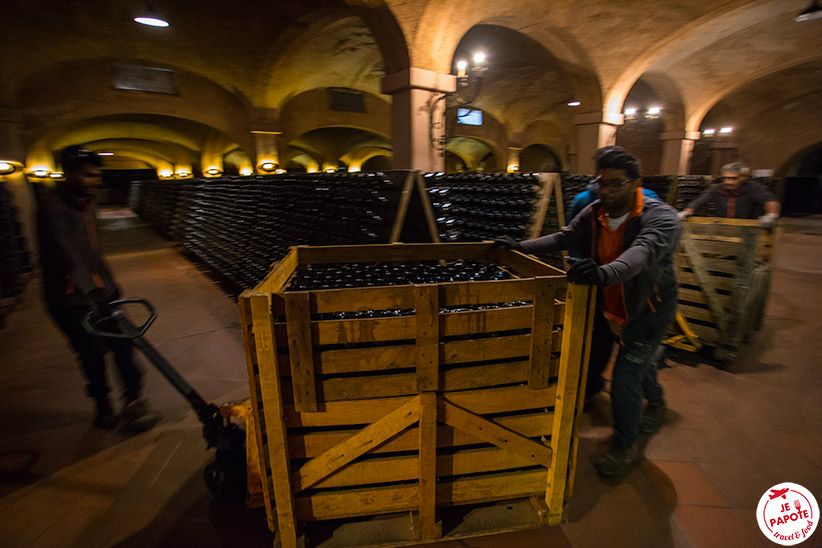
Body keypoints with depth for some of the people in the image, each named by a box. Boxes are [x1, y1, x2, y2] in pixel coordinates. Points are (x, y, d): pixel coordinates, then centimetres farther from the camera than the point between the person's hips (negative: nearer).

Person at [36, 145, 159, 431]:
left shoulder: (87, 204, 10)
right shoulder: (51, 204, -16)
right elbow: (65, 252, -29)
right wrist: (90, 293, -37)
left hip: (98, 292, 7)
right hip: (69, 300, -7)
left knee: (122, 344, 3)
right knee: (92, 353, 4)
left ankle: (133, 403, 13)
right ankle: (102, 404, 26)